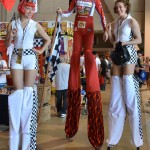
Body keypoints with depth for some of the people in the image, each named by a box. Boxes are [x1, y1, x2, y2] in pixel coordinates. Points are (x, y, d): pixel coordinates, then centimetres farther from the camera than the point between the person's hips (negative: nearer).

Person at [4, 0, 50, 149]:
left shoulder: (35, 24, 6)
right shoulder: (12, 24, 7)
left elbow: (48, 39, 17)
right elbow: (6, 45, 8)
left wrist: (41, 50, 5)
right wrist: (10, 36, -11)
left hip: (30, 58, 0)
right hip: (16, 58, 0)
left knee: (28, 92, -4)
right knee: (18, 92, -3)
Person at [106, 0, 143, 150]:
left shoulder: (132, 21, -1)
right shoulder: (116, 23, 17)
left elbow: (139, 39, -7)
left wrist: (124, 43, -17)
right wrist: (108, 31, 1)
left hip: (128, 54, -6)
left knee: (129, 95, -9)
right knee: (116, 96, 4)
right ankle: (113, 137, 12)